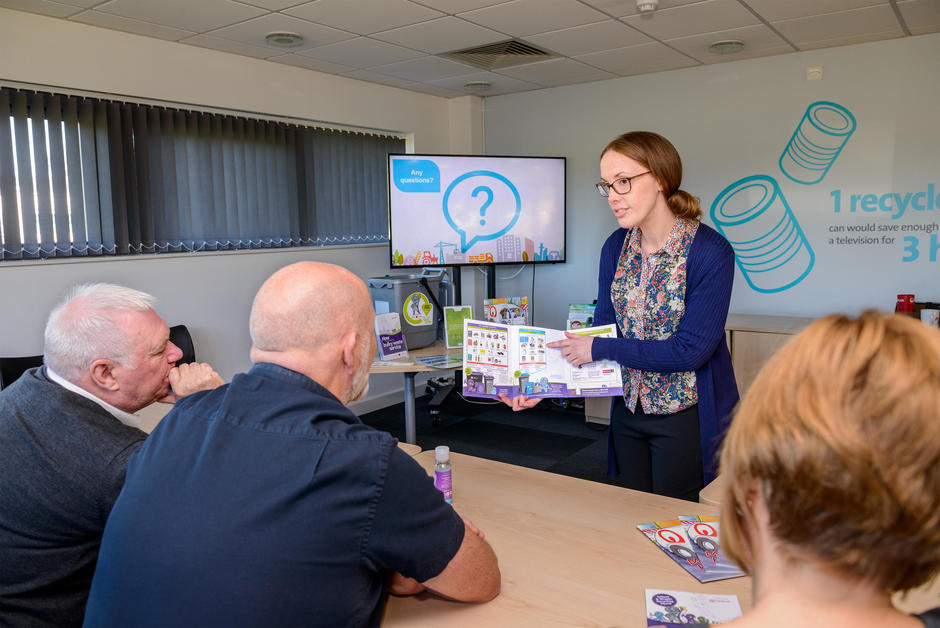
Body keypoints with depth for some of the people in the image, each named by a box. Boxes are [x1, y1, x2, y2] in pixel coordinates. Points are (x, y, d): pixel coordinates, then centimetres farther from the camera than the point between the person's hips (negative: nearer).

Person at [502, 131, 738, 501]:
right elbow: (602, 328, 2)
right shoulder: (616, 247, -1)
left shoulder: (711, 252, -19)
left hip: (686, 416, -5)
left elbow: (691, 349, -22)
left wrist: (600, 349, -19)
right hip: (629, 411, 5)